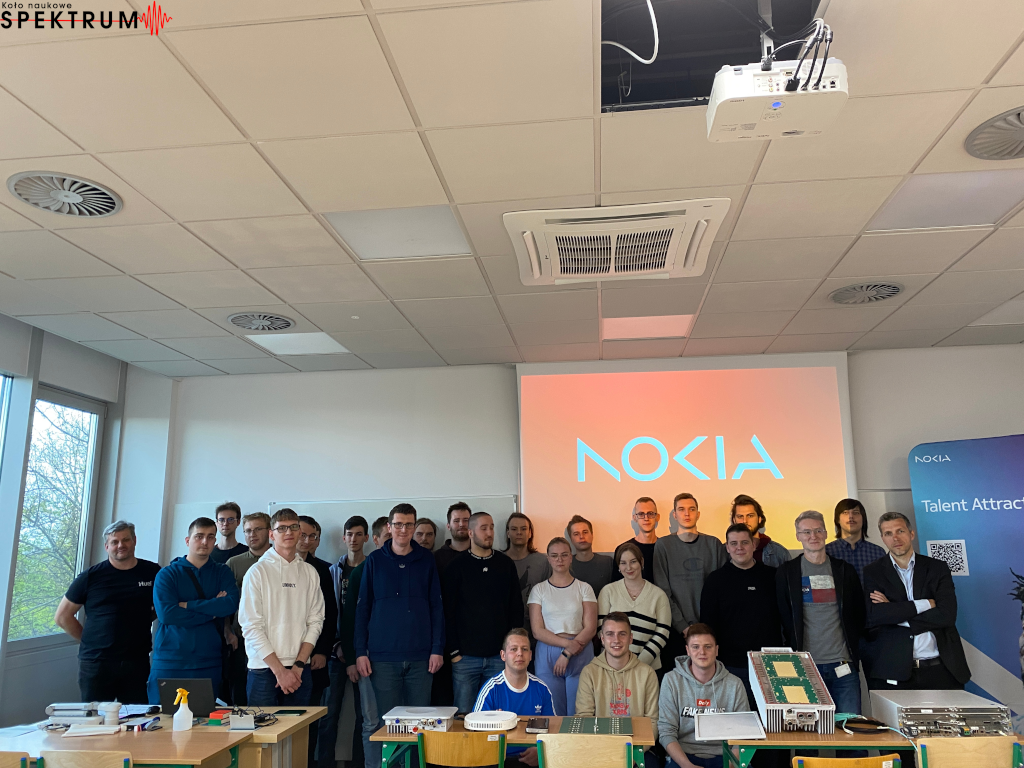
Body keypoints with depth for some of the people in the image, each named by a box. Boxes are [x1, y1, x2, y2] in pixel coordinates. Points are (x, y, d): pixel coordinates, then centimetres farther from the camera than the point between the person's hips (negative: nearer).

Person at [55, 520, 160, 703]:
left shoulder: (153, 573, 2)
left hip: (137, 662, 1)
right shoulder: (91, 576, 1)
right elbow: (62, 617, 8)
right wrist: (90, 641, 5)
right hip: (96, 663, 0)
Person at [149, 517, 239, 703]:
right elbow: (166, 613, -12)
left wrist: (188, 605, -11)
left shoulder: (222, 572, 9)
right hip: (170, 664, -1)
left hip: (209, 664, 1)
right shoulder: (167, 574, 3)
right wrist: (213, 610, -9)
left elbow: (231, 604, -9)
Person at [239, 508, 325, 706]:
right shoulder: (257, 572, -3)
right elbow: (251, 626, -7)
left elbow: (315, 621, 6)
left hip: (300, 670, 3)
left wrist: (298, 665, -6)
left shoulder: (309, 573, 8)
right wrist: (280, 670, -10)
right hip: (264, 669, -3)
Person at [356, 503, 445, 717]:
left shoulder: (426, 561, 6)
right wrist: (360, 651, -2)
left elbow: (436, 607, 6)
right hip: (383, 657, -1)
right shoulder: (375, 560, 4)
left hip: (420, 658, 1)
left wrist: (437, 649, -1)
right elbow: (362, 608, 4)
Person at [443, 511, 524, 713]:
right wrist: (454, 650, -5)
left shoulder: (506, 564, 6)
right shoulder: (456, 566, 0)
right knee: (464, 715, 2)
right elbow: (448, 611, 0)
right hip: (465, 657, -2)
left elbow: (516, 608, 8)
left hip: (499, 656, 2)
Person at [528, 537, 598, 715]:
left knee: (578, 714, -2)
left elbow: (590, 628, -1)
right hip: (547, 657, 0)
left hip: (580, 657, 0)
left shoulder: (584, 588, 6)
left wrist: (567, 654, -11)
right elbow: (537, 631, -1)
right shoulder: (539, 590, 7)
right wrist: (568, 643, -13)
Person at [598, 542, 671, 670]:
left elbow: (662, 634, -1)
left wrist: (640, 662, -11)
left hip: (649, 666, 0)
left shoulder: (658, 594, 3)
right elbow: (602, 629, -1)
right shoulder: (608, 591, 3)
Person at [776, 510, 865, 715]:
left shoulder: (845, 570, 9)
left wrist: (852, 648, 7)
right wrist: (794, 652, -2)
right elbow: (783, 616, 3)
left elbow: (859, 613, 14)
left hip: (843, 665, 2)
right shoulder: (786, 572, 3)